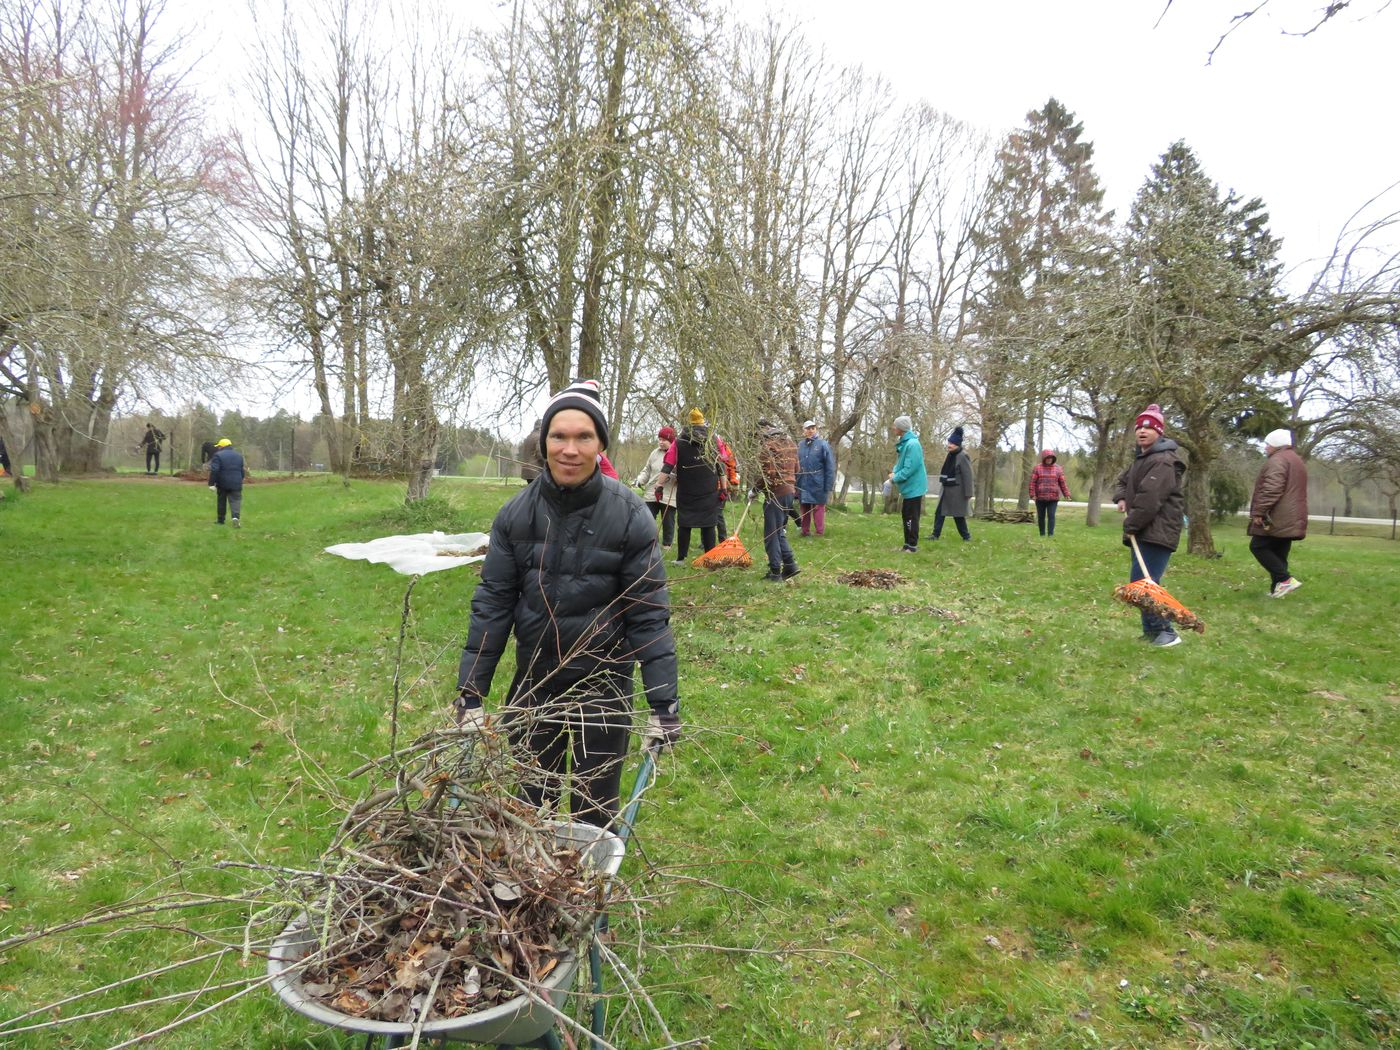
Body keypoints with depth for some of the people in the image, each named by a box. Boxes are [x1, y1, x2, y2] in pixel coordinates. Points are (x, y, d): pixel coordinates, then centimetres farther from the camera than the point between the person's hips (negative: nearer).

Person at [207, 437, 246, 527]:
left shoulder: (218, 455, -6)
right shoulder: (239, 455, 10)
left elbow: (214, 471, -15)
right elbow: (243, 471, 16)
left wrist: (211, 483, -13)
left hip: (222, 484, -2)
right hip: (236, 484, 2)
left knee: (222, 501, 12)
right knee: (235, 501, -2)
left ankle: (220, 520, 21)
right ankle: (235, 517, -25)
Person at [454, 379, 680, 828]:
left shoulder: (630, 516, -14)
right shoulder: (517, 513, -7)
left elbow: (649, 614, -12)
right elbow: (492, 604, -4)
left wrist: (664, 704, -13)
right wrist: (470, 693, -5)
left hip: (604, 684, -2)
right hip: (534, 681, 3)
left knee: (594, 812, 11)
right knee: (526, 807, 17)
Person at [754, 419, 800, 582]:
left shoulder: (768, 445, -12)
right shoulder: (790, 442, 14)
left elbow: (767, 474, -20)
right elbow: (796, 469, 17)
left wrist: (756, 489, -7)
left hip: (775, 493, -8)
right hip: (790, 490, 8)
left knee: (772, 534, 0)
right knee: (780, 531, 18)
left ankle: (775, 573, 2)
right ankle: (790, 565, 14)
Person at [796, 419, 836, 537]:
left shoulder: (822, 444, -4)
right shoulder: (800, 445, 5)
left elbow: (830, 467, -5)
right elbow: (795, 465, 8)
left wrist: (829, 487, -9)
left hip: (817, 484, -3)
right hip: (803, 485, 4)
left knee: (818, 509, -1)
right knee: (804, 509, 12)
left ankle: (820, 534, 6)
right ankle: (805, 532, 22)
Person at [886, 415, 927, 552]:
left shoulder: (912, 444, -22)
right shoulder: (903, 443, 9)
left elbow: (910, 468, -24)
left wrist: (895, 478, -14)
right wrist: (894, 472, -1)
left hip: (913, 487, -10)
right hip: (908, 487, 10)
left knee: (911, 518, -3)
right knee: (906, 515, 14)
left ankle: (912, 546, 4)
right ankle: (908, 544, 22)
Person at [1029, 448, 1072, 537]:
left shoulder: (1058, 468, 5)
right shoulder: (1037, 468, 0)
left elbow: (1062, 483, 6)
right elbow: (1032, 482, -4)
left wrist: (1067, 494, -1)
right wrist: (1032, 495, -12)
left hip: (1053, 498, 0)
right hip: (1040, 498, 0)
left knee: (1051, 516, -10)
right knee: (1041, 517, 7)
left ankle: (1051, 535, -9)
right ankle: (1042, 535, 18)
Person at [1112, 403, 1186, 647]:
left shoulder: (1163, 461, -16)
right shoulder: (1140, 458, 18)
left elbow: (1150, 499, -23)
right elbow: (1123, 481, 31)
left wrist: (1130, 525, -16)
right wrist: (1121, 498, 10)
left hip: (1157, 532, -10)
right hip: (1143, 531, 10)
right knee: (1140, 582, 12)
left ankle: (1166, 632, -9)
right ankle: (1152, 630, 21)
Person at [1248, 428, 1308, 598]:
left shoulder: (1277, 460, -11)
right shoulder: (1296, 460, 24)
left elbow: (1271, 489, -23)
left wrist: (1258, 512, -21)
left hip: (1276, 518, -10)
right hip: (1291, 519, 10)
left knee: (1258, 546, -5)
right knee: (1278, 554, 10)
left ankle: (1285, 579, -14)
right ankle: (1277, 588, 10)